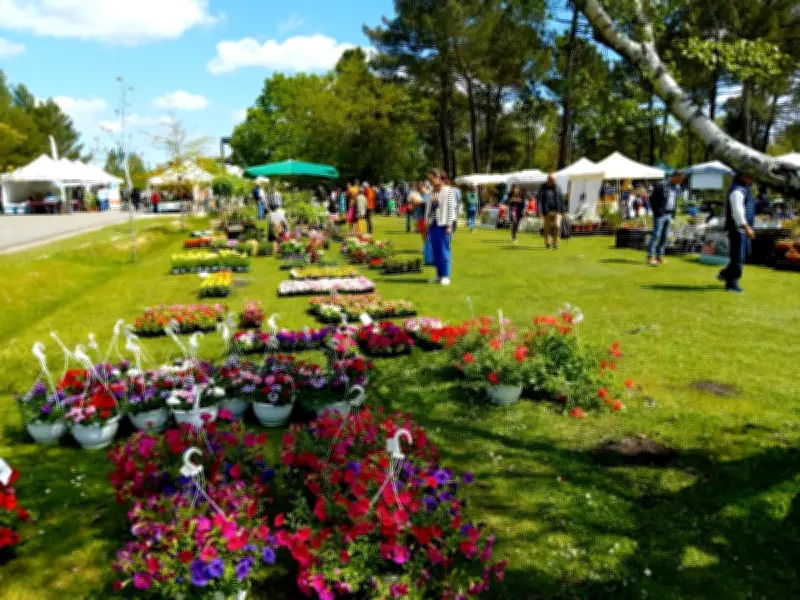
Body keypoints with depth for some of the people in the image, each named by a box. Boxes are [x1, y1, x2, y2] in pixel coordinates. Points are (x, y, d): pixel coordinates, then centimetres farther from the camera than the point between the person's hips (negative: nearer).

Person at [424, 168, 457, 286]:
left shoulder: (448, 191, -7)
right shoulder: (432, 192, 13)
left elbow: (451, 208, -10)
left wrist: (449, 225, -13)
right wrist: (427, 223, 12)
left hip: (443, 225, -6)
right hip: (433, 224, 7)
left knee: (444, 251, -3)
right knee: (435, 251, 9)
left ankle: (446, 276, 4)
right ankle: (439, 275, 17)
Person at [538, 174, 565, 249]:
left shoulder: (557, 188, 11)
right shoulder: (543, 189, 1)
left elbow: (561, 200, 17)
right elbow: (539, 200, -3)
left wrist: (562, 210, 13)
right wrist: (541, 212, -12)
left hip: (557, 211, 2)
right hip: (547, 212, -2)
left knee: (557, 226, -13)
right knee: (548, 228, 5)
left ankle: (555, 243, -2)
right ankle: (547, 243, 22)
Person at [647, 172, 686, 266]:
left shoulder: (677, 188, 12)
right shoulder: (661, 185, -10)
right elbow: (652, 199, -8)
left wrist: (673, 213, 12)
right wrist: (656, 211, -9)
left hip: (669, 215, 7)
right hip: (660, 215, -7)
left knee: (664, 237, 8)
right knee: (656, 235, -9)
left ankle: (660, 256, 14)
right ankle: (650, 257, -8)